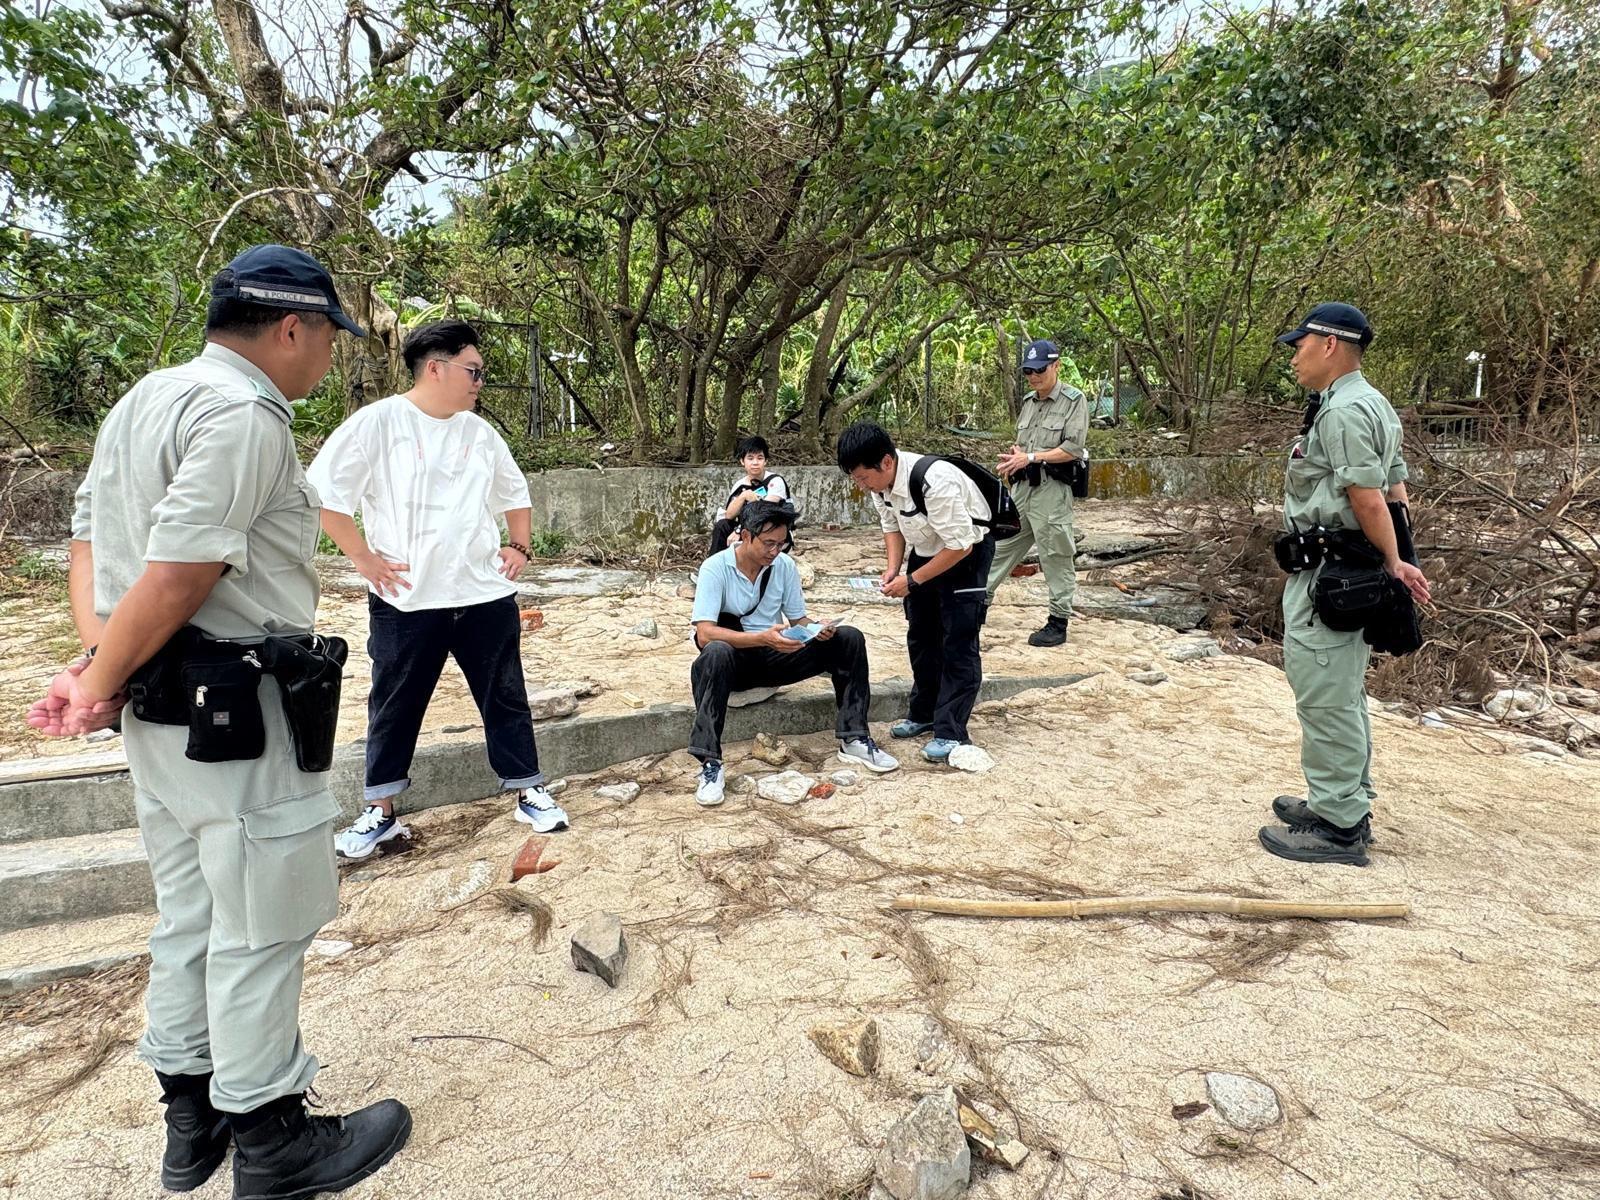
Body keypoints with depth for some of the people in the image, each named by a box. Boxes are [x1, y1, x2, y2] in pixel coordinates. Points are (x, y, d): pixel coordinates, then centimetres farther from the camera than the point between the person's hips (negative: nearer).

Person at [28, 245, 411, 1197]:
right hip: (239, 713, -10)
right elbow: (178, 577, -22)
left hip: (163, 705, 10)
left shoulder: (146, 398, 14)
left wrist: (97, 661, 1)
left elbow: (90, 533, 11)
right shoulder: (244, 414, -17)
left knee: (190, 919, 20)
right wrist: (99, 684, -10)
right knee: (261, 933, 4)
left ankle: (193, 1119, 36)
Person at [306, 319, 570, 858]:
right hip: (406, 602, -4)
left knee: (505, 699, 10)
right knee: (394, 708, 10)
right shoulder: (377, 422, -7)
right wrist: (364, 558, -11)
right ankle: (380, 811, 25)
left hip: (486, 595, 4)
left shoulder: (479, 432, 9)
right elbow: (323, 493, -9)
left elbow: (516, 494, 22)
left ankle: (529, 793, 23)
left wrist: (519, 547, 9)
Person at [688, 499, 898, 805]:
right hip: (735, 661, -5)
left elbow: (799, 621, 5)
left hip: (775, 658, 5)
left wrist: (817, 630, -20)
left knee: (849, 639, -11)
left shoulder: (785, 565, -2)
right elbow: (705, 634, -26)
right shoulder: (716, 568, -16)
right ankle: (710, 763, -38)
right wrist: (763, 638, -39)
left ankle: (853, 740, -9)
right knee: (716, 654, -41)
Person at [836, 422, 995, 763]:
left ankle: (950, 733, -4)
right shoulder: (880, 480, -13)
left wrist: (912, 581, -26)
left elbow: (961, 545, -30)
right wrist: (893, 569, -10)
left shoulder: (934, 481, -36)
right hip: (925, 551, 8)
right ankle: (923, 715, 28)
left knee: (958, 642, -9)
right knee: (920, 636, 14)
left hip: (965, 553, -8)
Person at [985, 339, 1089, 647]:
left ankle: (1058, 622, 6)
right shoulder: (1028, 402, 15)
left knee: (1056, 556, -1)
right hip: (1022, 486, 7)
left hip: (1051, 490, -7)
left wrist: (1030, 457, -18)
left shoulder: (1074, 400, -5)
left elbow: (1073, 448, -14)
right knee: (1003, 543, 12)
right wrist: (1013, 457, -1)